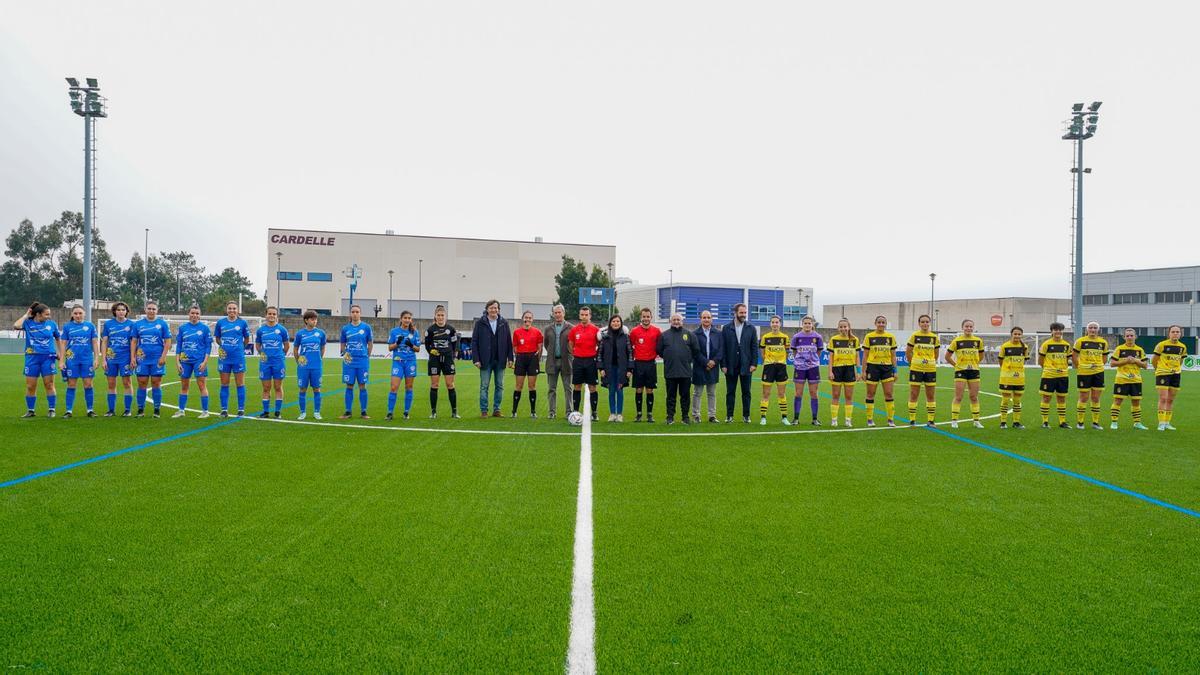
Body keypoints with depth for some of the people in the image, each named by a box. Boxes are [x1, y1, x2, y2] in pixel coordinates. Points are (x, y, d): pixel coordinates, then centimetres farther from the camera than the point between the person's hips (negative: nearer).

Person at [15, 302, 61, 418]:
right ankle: (30, 410, 17)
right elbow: (16, 326, -20)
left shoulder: (52, 324, 4)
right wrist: (26, 315, -7)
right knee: (30, 386, 5)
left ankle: (51, 410, 8)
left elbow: (58, 340, 14)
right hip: (32, 358, 0)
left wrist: (60, 354, 7)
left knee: (49, 385, 0)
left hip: (48, 357, 0)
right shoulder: (28, 323, 1)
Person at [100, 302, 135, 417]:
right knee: (111, 384, 8)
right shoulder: (108, 324, 5)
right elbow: (104, 342, 6)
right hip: (111, 358, 2)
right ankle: (111, 409, 17)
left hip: (125, 358, -2)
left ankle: (128, 409, 9)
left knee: (126, 383, 1)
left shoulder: (131, 324, 1)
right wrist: (103, 359, 0)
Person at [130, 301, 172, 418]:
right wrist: (133, 357, 1)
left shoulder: (162, 324, 3)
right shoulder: (138, 324, 8)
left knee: (156, 384, 3)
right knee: (141, 384, 3)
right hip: (142, 359, 2)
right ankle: (140, 410, 12)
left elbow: (167, 342, 2)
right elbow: (133, 341, 9)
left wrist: (163, 357, -7)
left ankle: (157, 410, 10)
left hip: (157, 359, -1)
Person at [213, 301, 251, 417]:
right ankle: (224, 409, 16)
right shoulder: (220, 322, 4)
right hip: (224, 357, 2)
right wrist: (223, 346, 2)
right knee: (224, 384, 8)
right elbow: (217, 338, 14)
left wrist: (240, 348, 6)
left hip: (238, 357, -2)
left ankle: (241, 409, 10)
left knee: (240, 383, 3)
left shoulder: (242, 323, -1)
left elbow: (247, 340, 9)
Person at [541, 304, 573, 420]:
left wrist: (569, 353, -2)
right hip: (552, 362, 3)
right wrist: (551, 353, 11)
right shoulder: (548, 329, 10)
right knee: (552, 388, 5)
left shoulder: (570, 328, -1)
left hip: (565, 361, -3)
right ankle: (551, 411, 11)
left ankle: (569, 411, 6)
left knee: (567, 388, 2)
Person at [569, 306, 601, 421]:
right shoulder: (574, 330, 4)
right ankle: (575, 411, 13)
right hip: (578, 361, 2)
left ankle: (594, 413, 8)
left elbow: (600, 345, 4)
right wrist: (575, 354, 7)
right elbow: (571, 344, 14)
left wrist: (595, 355, -3)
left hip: (591, 361, -2)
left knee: (592, 387, 2)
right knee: (576, 387, 6)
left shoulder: (595, 329, -2)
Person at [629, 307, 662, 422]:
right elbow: (629, 346, 7)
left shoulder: (657, 331, 0)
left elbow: (660, 346, 11)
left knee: (650, 390, 4)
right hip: (638, 364, 0)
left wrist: (655, 355, 4)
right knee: (639, 390, 3)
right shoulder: (634, 331, -1)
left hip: (651, 364, 0)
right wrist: (633, 357, 3)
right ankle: (638, 414, 11)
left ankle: (650, 415, 11)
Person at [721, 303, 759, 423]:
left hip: (746, 366, 0)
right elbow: (722, 348, 1)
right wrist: (723, 365, -5)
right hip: (731, 366, 0)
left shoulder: (751, 329, 5)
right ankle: (729, 415, 12)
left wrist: (754, 364, -5)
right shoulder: (726, 328, 2)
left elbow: (755, 348, 3)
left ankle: (746, 416, 13)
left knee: (746, 392, 6)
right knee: (730, 392, 5)